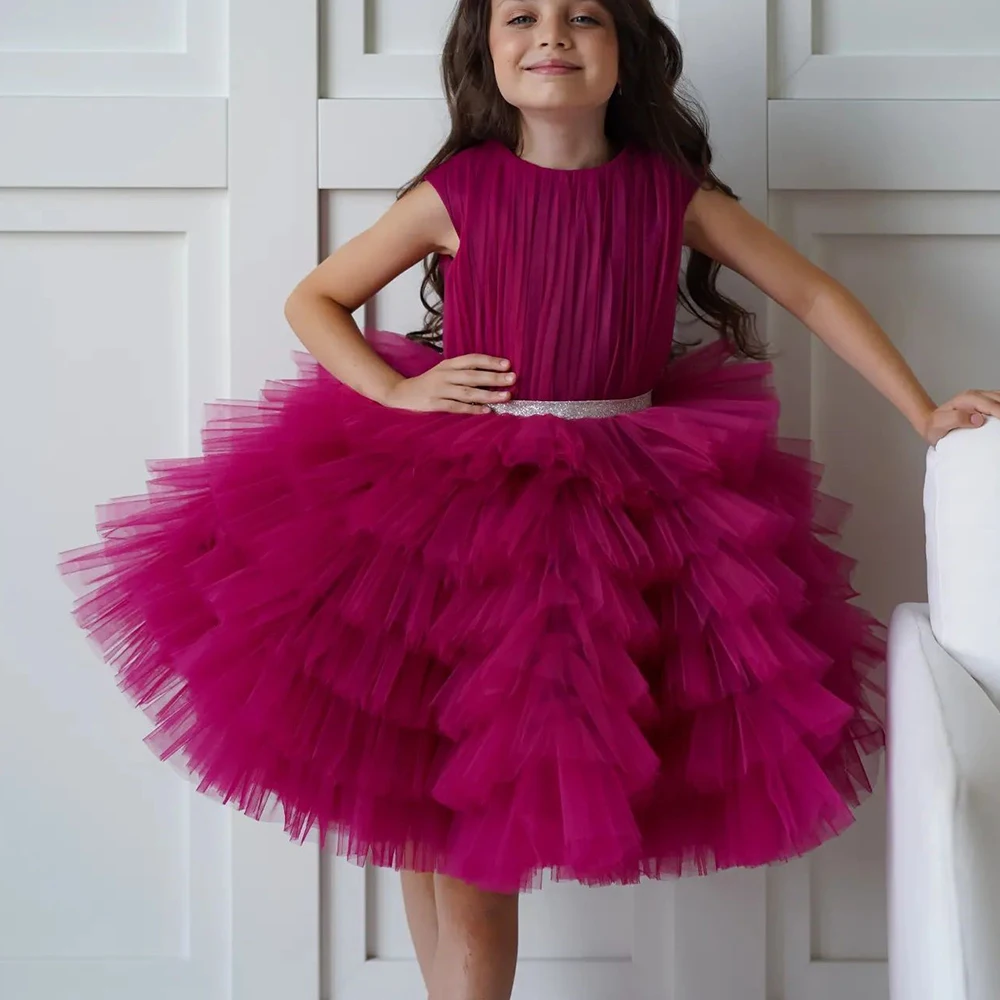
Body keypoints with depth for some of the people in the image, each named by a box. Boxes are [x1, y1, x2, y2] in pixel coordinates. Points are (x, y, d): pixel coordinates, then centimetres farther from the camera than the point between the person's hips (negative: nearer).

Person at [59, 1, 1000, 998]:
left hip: (625, 500, 0)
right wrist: (395, 391, -10)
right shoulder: (456, 193, -5)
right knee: (430, 801, 4)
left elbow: (813, 293, 6)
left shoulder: (673, 193, -3)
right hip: (460, 494, 0)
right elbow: (312, 298, 5)